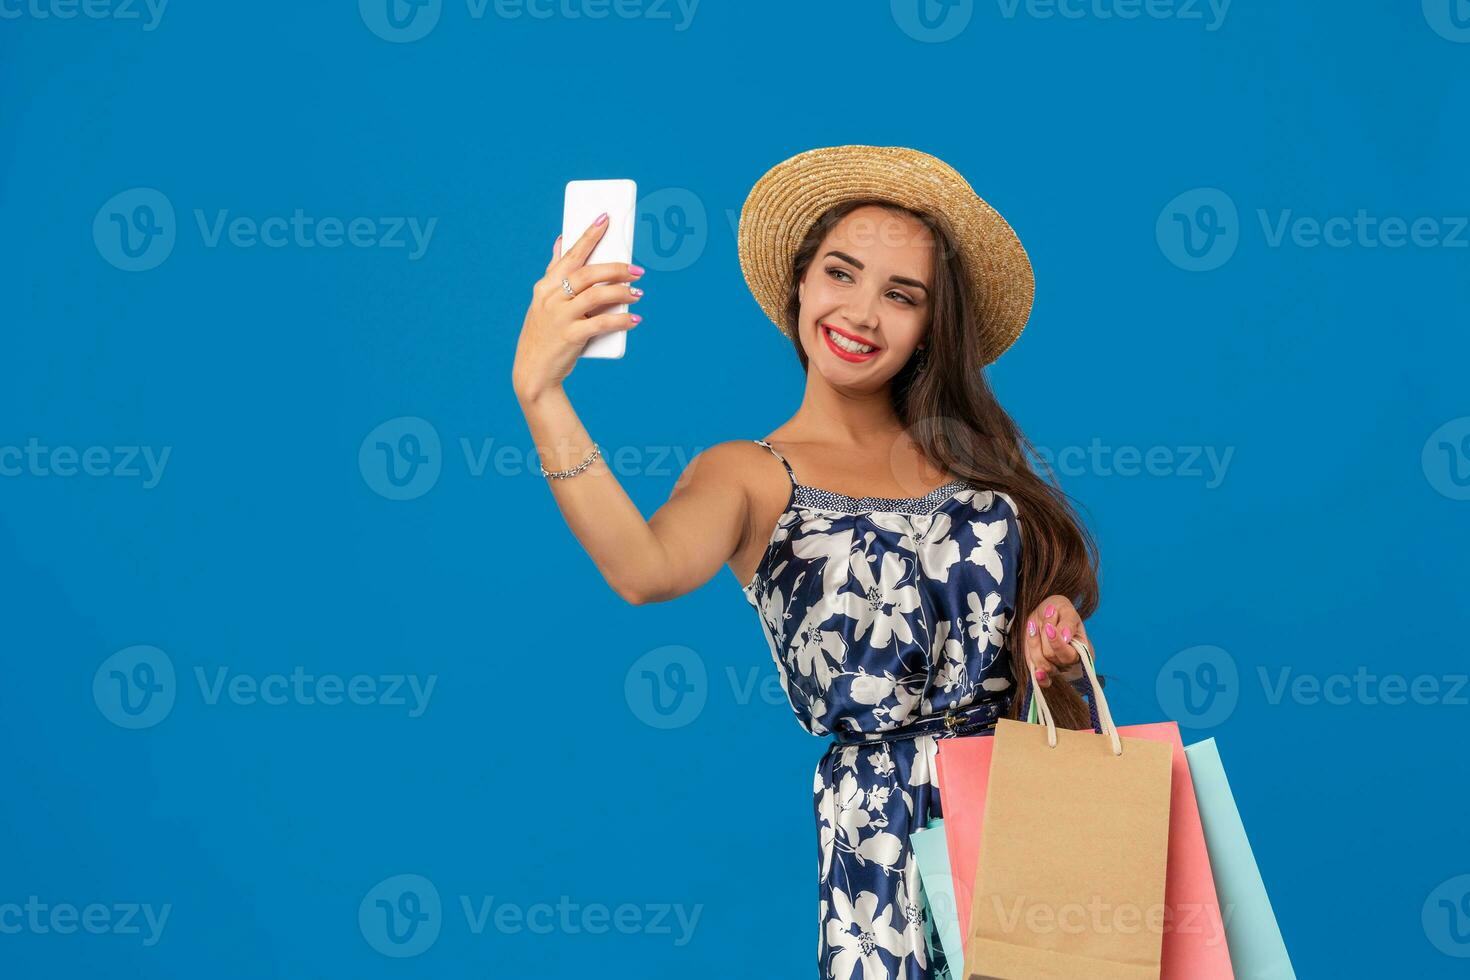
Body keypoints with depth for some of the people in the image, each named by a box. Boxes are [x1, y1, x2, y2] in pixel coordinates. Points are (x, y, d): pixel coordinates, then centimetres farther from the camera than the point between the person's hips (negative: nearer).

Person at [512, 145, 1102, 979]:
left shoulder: (969, 452, 14)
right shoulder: (748, 475, 1)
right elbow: (646, 572, -22)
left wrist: (1060, 647, -3)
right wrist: (540, 392, -32)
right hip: (883, 830, -3)